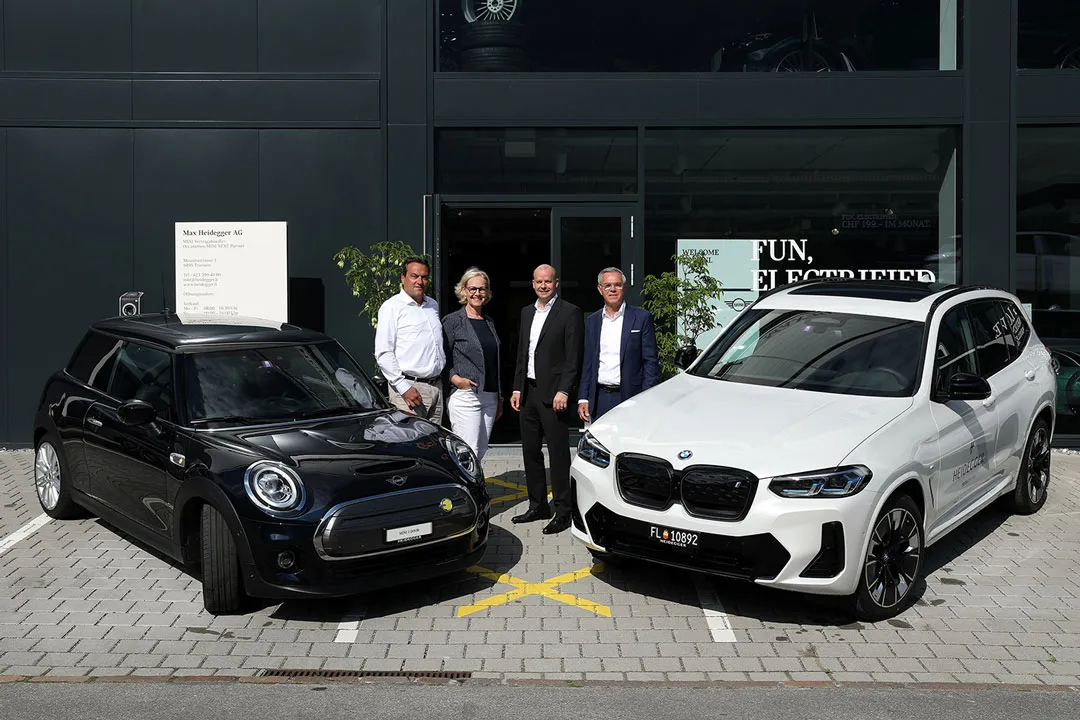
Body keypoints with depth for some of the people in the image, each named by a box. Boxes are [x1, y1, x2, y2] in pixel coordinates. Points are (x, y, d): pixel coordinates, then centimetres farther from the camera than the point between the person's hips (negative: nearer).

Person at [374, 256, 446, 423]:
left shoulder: (433, 306, 18)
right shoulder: (392, 306, -4)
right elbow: (383, 353, -11)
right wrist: (404, 388, -17)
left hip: (437, 386, 7)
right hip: (410, 387, -7)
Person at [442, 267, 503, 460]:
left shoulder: (489, 323, 17)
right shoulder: (452, 321, -3)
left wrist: (499, 399, 20)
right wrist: (455, 379, -19)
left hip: (489, 397, 7)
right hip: (464, 395, -7)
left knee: (481, 451, 7)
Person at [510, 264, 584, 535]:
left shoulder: (570, 312, -6)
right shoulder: (526, 312, 16)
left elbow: (573, 358, -11)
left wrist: (563, 391, -17)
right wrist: (517, 388, 12)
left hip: (553, 393, -7)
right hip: (528, 392, 7)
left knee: (558, 454, -4)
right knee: (530, 451, 12)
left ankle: (562, 511, 2)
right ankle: (538, 506, 23)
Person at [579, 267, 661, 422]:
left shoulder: (642, 317, 2)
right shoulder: (591, 321, 14)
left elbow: (651, 361, -1)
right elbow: (587, 363, 15)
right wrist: (583, 399, 7)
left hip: (630, 398, -3)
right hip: (600, 400, 3)